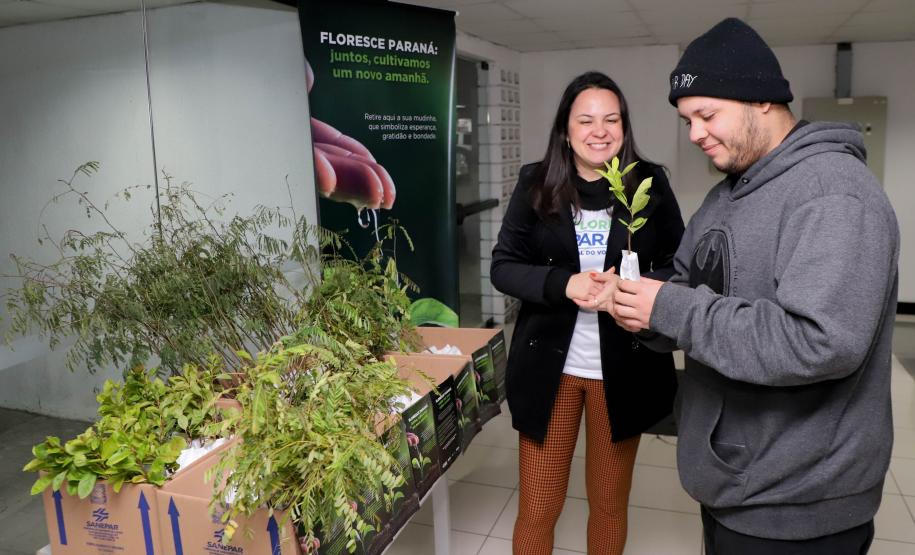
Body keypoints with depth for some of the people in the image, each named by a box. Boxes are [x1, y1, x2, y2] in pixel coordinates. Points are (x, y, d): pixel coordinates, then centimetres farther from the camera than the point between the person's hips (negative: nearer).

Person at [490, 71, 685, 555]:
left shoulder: (650, 183, -3)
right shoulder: (536, 183, -3)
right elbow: (503, 266, -2)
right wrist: (564, 284, -19)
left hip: (624, 367, 1)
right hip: (549, 364, 0)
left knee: (609, 503, 19)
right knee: (537, 509, 10)